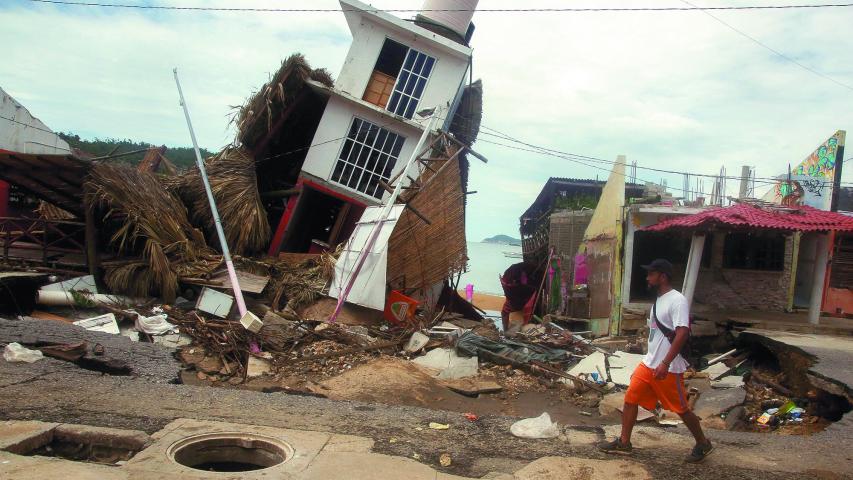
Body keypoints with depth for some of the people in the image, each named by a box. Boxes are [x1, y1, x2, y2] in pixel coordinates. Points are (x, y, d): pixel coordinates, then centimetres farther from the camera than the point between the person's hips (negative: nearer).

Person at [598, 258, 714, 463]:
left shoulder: (677, 300, -18)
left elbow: (682, 333, -26)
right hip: (649, 363, 9)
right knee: (630, 398, 6)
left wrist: (665, 363, -30)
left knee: (680, 408, 6)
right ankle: (624, 443, 15)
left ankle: (703, 444, 27)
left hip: (668, 368, -9)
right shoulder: (659, 299, 12)